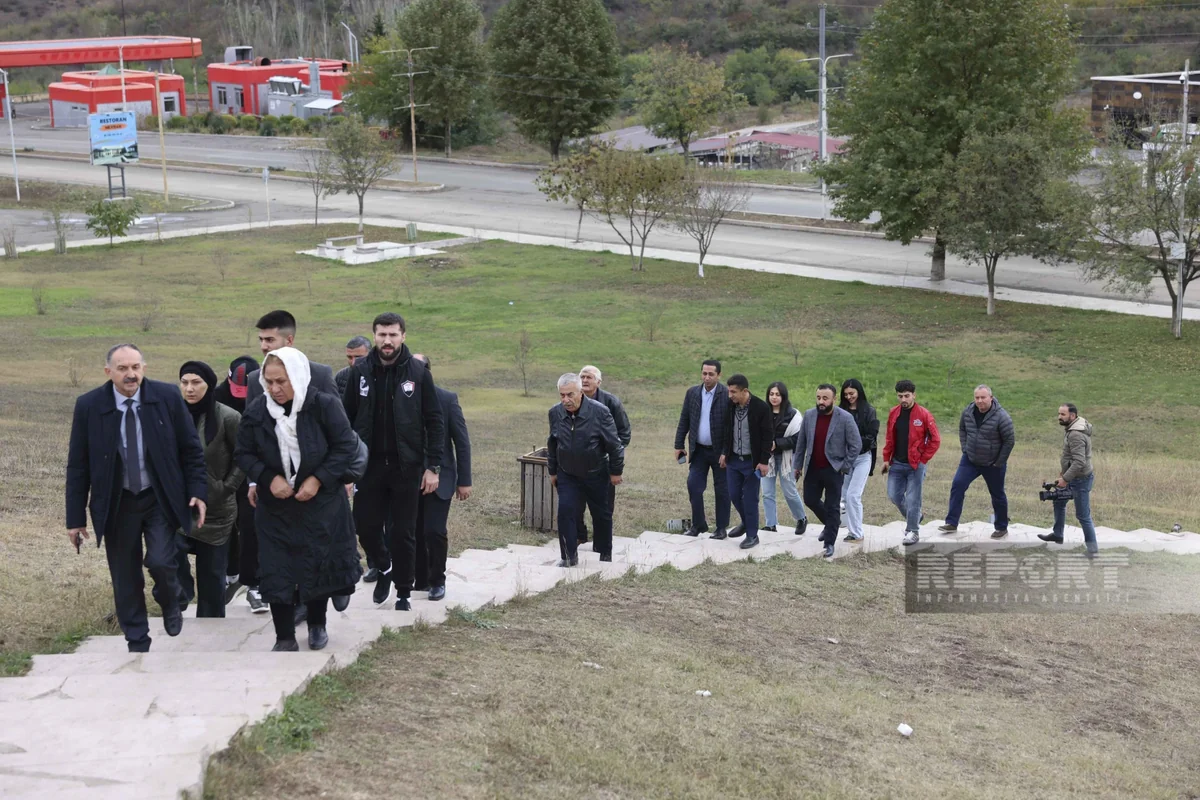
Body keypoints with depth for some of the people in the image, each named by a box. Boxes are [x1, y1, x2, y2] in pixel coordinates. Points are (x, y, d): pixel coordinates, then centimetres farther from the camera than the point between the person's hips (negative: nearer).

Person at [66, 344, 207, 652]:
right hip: (117, 504, 1)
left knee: (160, 562, -15)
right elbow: (78, 465, -3)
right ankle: (137, 644, 22)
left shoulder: (168, 397, -9)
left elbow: (191, 448, 0)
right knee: (125, 578, 6)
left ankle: (170, 606, 19)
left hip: (161, 499, -1)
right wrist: (75, 517, -3)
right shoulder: (88, 406, -9)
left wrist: (198, 491, -6)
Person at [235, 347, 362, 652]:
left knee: (319, 566, 10)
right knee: (277, 570, -1)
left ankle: (317, 625, 31)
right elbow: (244, 453, 0)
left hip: (321, 504, -1)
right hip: (275, 507, 1)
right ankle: (284, 638, 9)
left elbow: (346, 446, -10)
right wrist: (268, 478, -16)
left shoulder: (324, 405, -15)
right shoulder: (256, 412, -9)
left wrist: (319, 479, -18)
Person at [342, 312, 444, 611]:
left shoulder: (418, 372, -4)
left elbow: (435, 421, -3)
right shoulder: (360, 371, 0)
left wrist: (433, 466, -7)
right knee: (366, 527, 4)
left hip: (407, 467, -2)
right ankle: (385, 567, 33)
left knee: (404, 533, 5)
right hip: (369, 465, 2)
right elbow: (346, 418, 5)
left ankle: (403, 592, 20)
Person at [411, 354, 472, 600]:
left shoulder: (447, 399, -7)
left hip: (439, 477, -2)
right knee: (415, 532, 6)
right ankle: (420, 579, 21)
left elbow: (462, 441, -4)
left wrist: (464, 480, -5)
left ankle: (437, 581, 11)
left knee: (434, 531, -7)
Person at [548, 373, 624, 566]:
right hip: (567, 476, 2)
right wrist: (552, 471, 12)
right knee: (565, 511, -12)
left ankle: (605, 553, 32)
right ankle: (569, 556, -1)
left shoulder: (599, 412, -21)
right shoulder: (555, 413, -8)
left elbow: (614, 444, -11)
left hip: (596, 475, -2)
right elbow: (552, 444, 7)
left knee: (602, 514, 12)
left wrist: (616, 471, -6)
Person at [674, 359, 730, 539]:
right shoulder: (692, 393, 2)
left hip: (720, 451, -4)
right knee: (693, 485, -1)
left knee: (722, 490, 6)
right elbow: (684, 421, 8)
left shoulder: (727, 395, -12)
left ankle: (721, 528, 16)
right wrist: (679, 445, 5)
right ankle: (698, 525, 12)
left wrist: (726, 453, -16)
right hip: (699, 450, 4)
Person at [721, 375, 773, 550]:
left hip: (752, 461, -5)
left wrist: (764, 461, -14)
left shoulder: (761, 407, -17)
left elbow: (768, 435, -13)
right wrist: (725, 453, 12)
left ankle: (752, 535, 12)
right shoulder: (730, 405, -3)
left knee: (750, 498, 0)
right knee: (734, 494, 11)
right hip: (734, 459, 5)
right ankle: (746, 522, 36)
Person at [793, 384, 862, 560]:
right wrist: (798, 464, 8)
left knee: (832, 507, 1)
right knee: (810, 500, 13)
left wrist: (845, 467, -11)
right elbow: (801, 442, 7)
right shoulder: (809, 415, -1)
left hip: (834, 469, -5)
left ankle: (829, 543, 11)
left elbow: (856, 445, -10)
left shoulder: (845, 418, -14)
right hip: (813, 468, 5)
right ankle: (831, 523, 39)